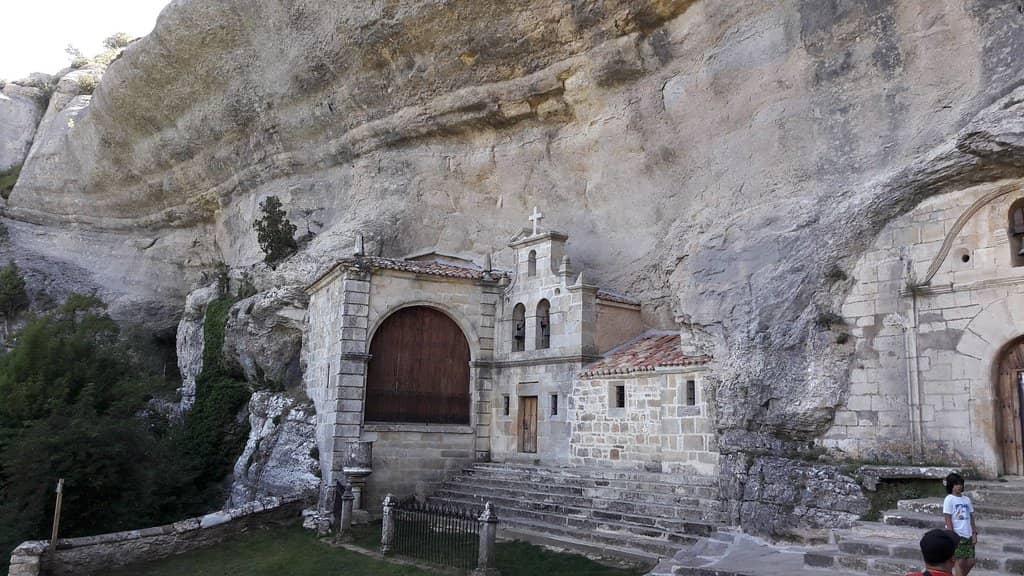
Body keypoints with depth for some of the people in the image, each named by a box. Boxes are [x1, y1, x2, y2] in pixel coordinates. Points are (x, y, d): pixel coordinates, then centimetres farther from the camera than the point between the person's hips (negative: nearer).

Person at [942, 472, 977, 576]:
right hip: (957, 535, -6)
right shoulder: (949, 499, -6)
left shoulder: (966, 499, 11)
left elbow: (971, 517, 14)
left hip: (968, 535, 6)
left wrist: (974, 533, 7)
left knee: (970, 561, 5)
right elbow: (948, 520, -9)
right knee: (960, 561, -5)